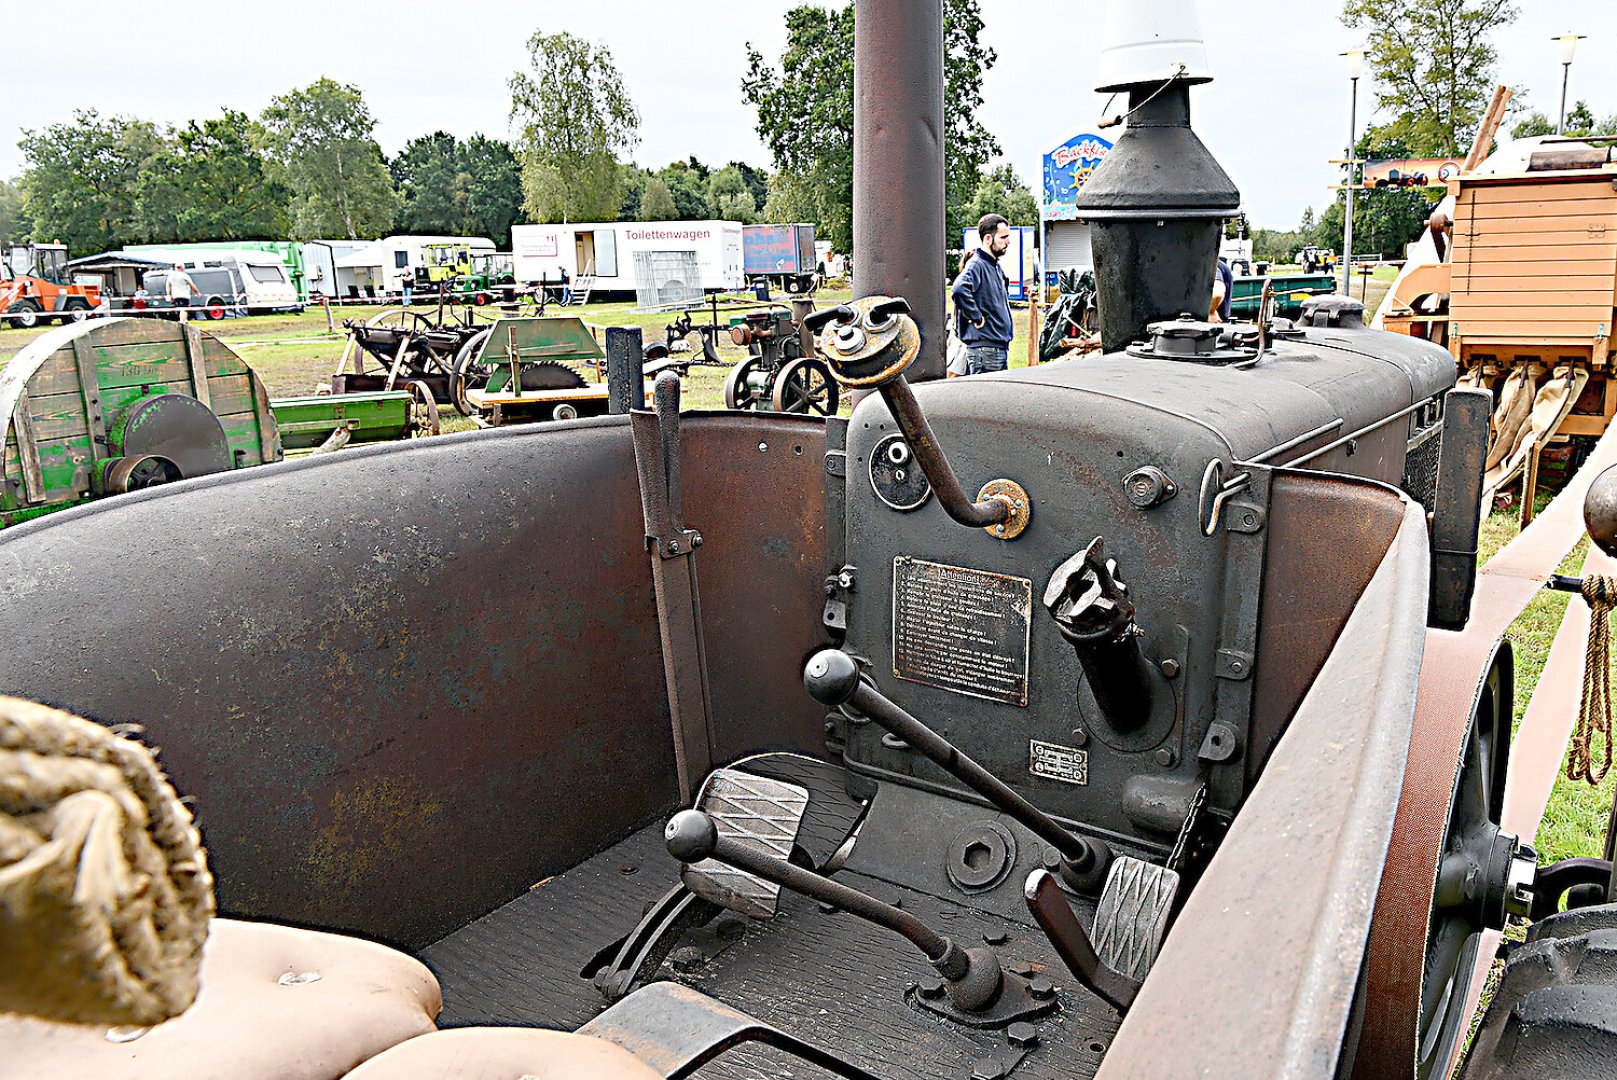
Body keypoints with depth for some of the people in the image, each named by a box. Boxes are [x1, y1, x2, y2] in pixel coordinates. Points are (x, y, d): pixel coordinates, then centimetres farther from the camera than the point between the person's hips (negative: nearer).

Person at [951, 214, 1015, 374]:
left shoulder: (996, 266, 18)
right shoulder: (976, 265, -13)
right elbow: (959, 290, -33)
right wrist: (976, 317, -24)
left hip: (1001, 346, 10)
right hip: (984, 348, -10)